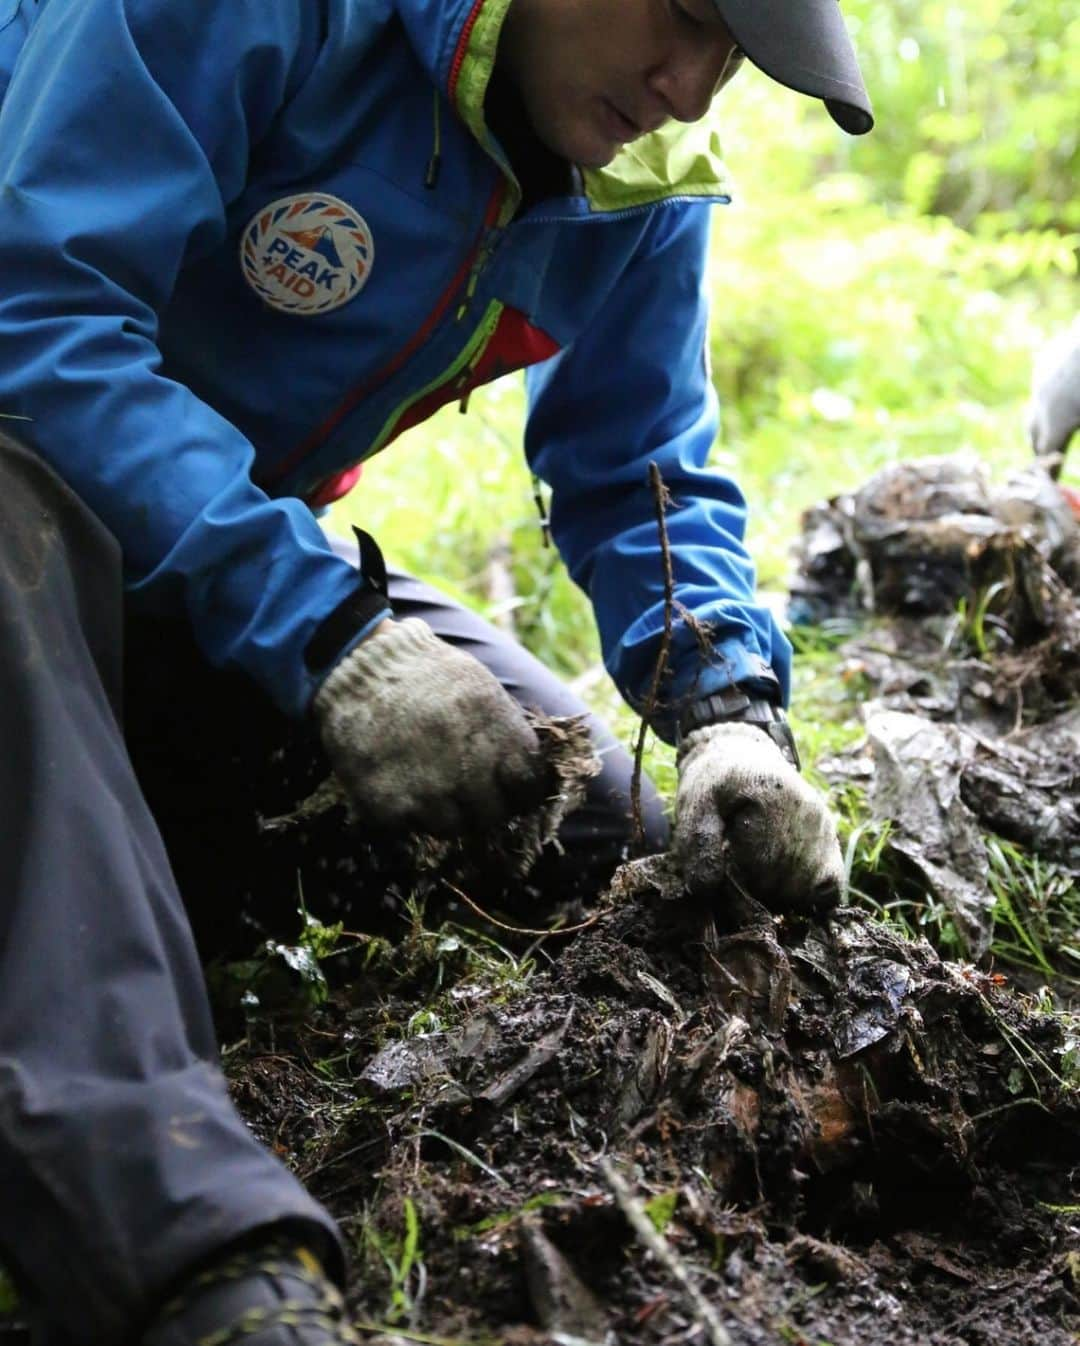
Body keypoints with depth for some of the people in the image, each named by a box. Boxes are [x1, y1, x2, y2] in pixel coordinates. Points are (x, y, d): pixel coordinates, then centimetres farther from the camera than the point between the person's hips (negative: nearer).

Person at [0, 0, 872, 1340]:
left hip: (272, 551, 7)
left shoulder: (642, 187, -3)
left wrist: (731, 710, -17)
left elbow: (637, 477, 4)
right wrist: (322, 632, -40)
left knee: (587, 816, -5)